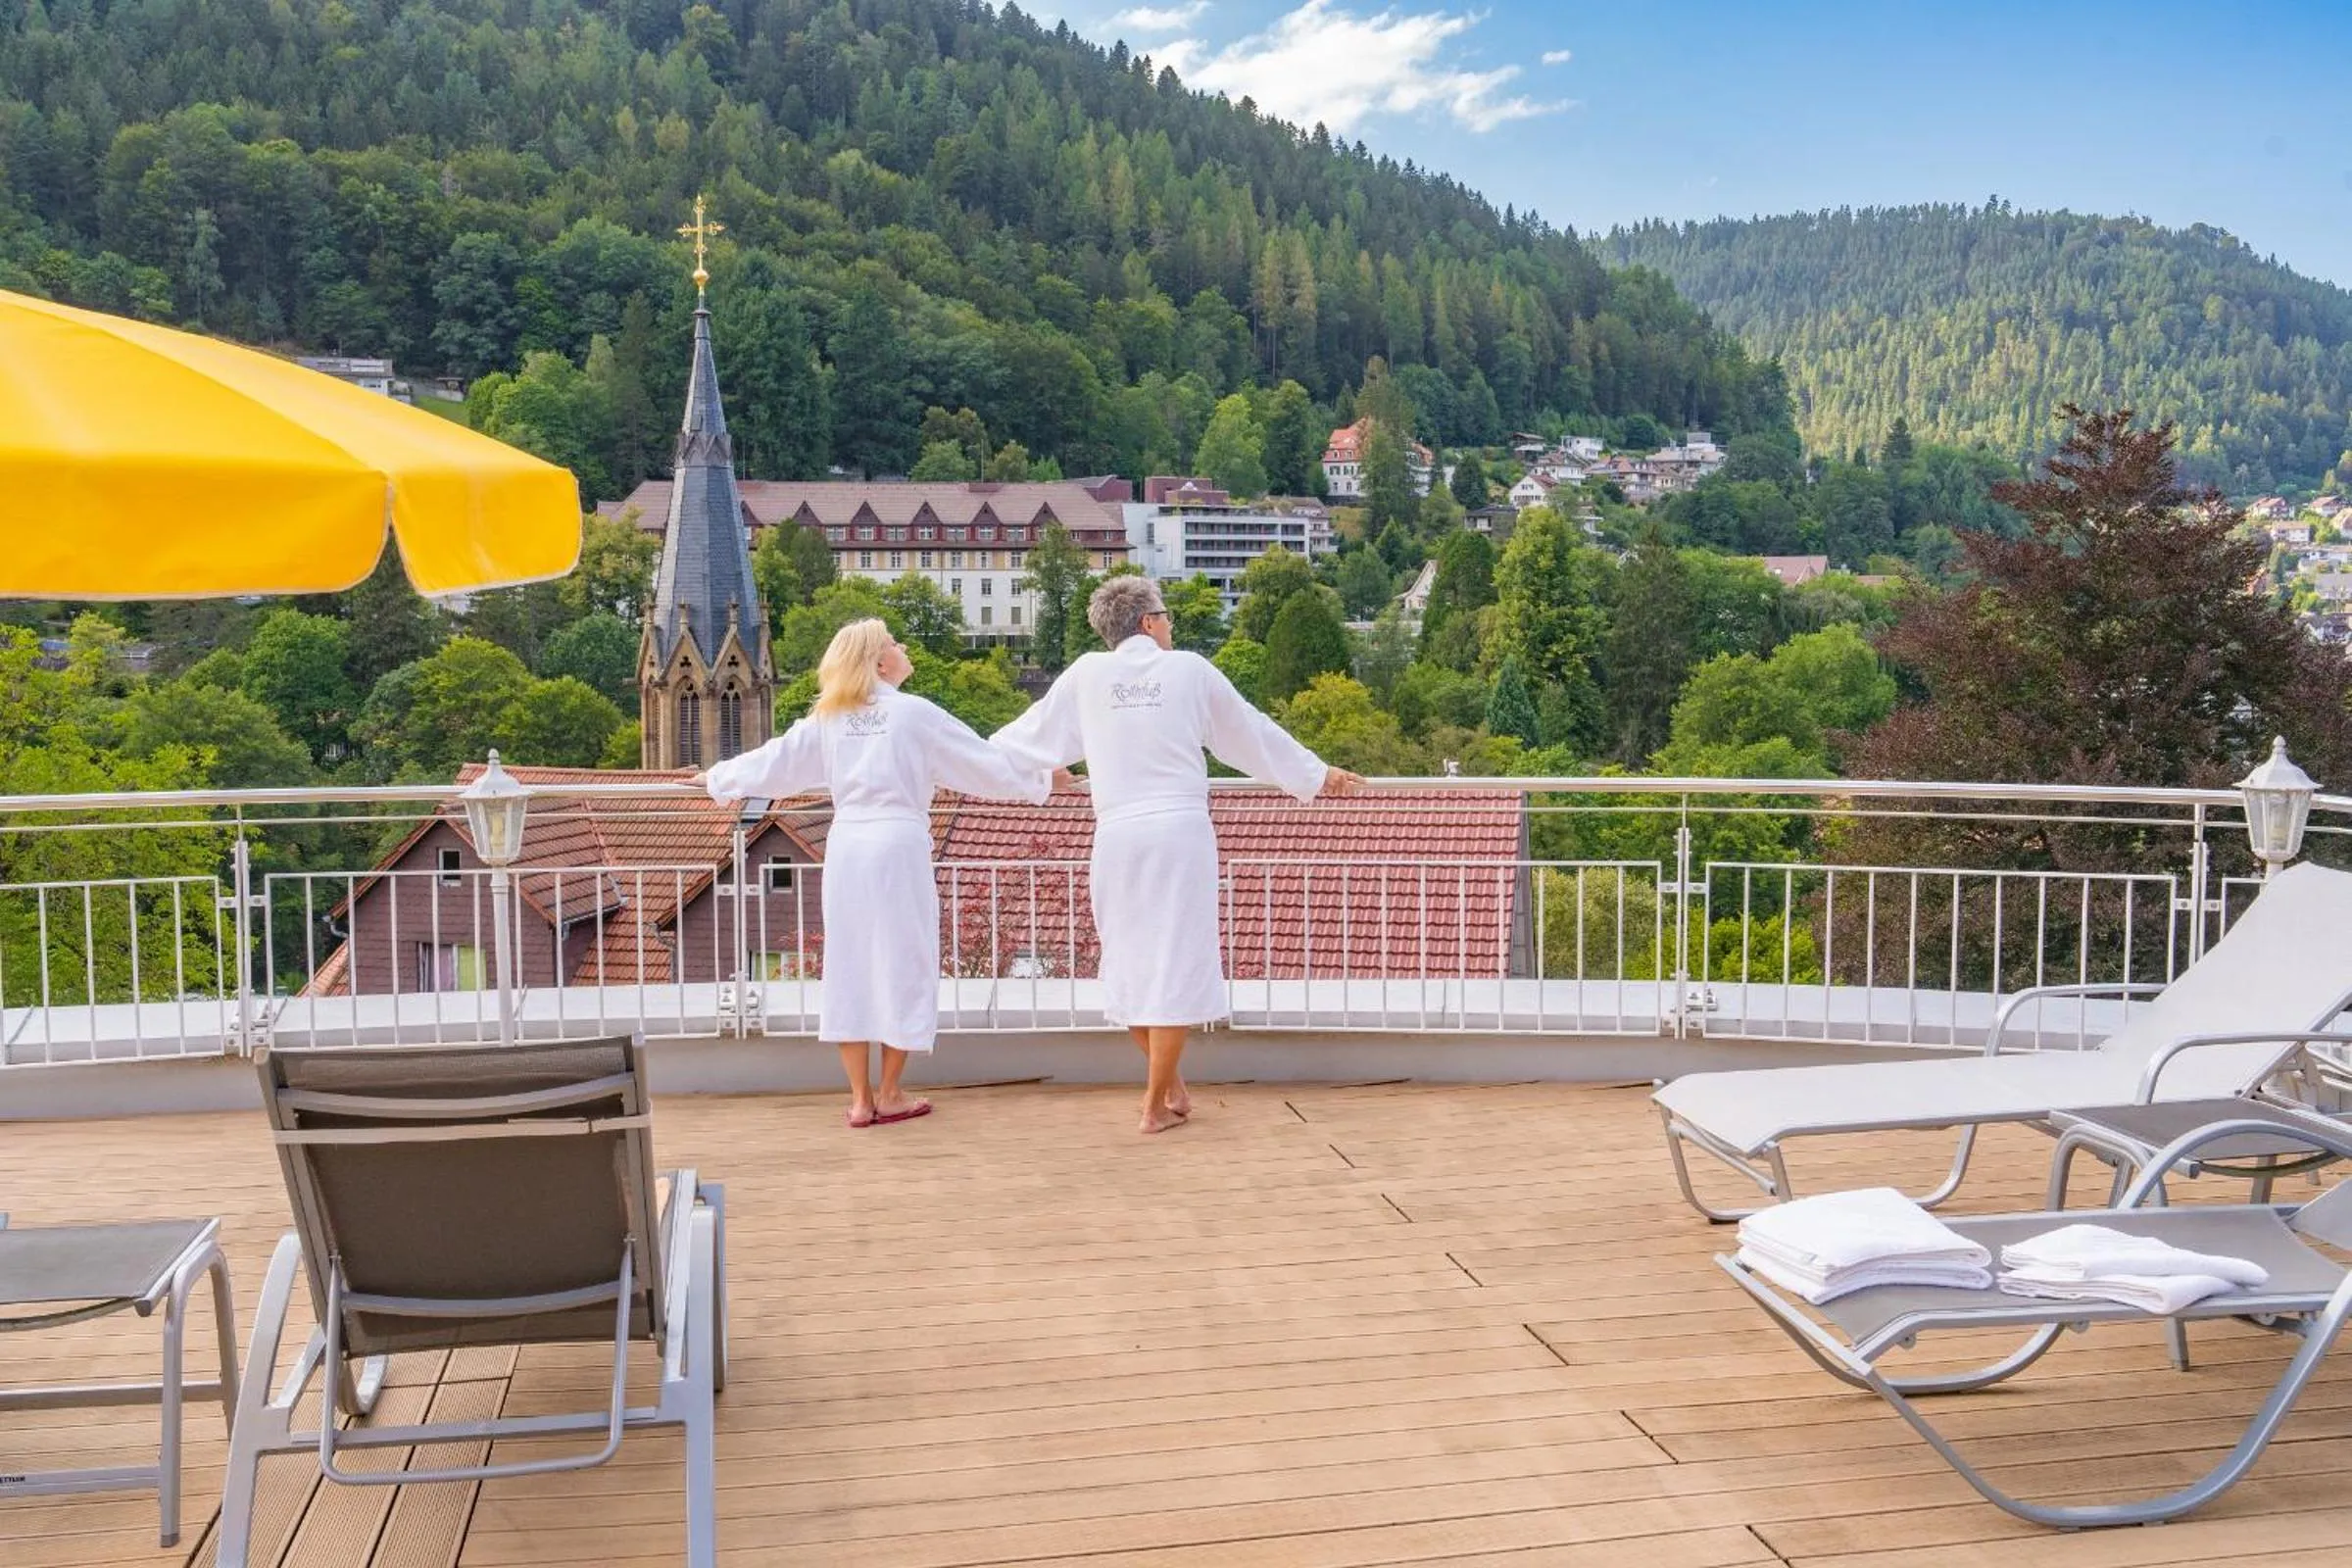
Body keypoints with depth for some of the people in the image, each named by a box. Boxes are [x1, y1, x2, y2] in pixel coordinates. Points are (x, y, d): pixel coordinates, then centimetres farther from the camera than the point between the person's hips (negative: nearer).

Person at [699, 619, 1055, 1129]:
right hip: (899, 845, -5)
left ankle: (860, 1098, 14)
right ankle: (889, 1095, 14)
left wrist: (716, 778, 34)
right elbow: (983, 762, 1)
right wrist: (1040, 779, 15)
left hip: (845, 847, 5)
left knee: (849, 966, 10)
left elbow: (774, 761, 17)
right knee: (902, 965, 7)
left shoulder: (827, 720, 9)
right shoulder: (914, 713, -2)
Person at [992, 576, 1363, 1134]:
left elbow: (1032, 734, 16)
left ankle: (1171, 1086, 23)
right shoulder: (1191, 670, 3)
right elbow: (1254, 734, 14)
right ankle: (1158, 1104, 8)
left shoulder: (1086, 675, 5)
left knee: (1129, 963, 15)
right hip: (1181, 834, -2)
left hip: (1118, 834, 2)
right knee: (1174, 966, 4)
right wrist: (1317, 775, 29)